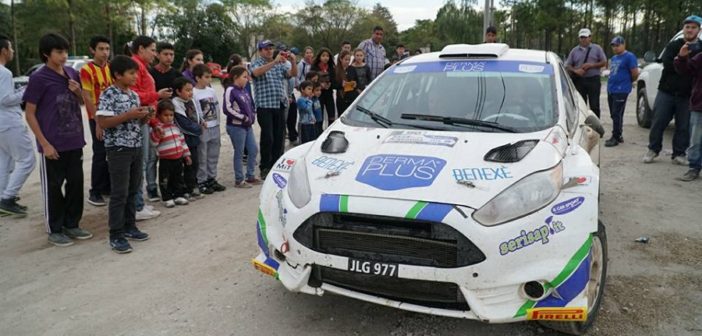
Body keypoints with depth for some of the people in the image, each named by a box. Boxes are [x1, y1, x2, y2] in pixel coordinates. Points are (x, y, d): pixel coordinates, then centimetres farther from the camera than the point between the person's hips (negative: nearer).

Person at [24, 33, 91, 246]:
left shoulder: (72, 74, 6)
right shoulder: (38, 78, -10)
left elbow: (82, 102, 20)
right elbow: (30, 114, -9)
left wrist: (78, 92, -4)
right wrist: (45, 144, -15)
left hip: (74, 141, 6)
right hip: (53, 144, -5)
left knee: (76, 183, 11)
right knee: (53, 187, 5)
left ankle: (72, 224, 26)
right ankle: (55, 230, 17)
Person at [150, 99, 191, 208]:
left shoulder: (175, 126, 10)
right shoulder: (158, 128, -9)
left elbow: (182, 140, 17)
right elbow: (153, 142, -18)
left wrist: (186, 154, 17)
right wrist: (157, 134, -36)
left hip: (178, 158, 6)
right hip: (165, 159, -6)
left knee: (178, 178, 14)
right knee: (165, 180, 3)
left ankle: (179, 196, 25)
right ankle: (167, 198, 13)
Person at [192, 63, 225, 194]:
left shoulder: (211, 91, 10)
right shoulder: (193, 93, -11)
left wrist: (217, 123, 9)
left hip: (214, 128, 7)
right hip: (202, 129, -7)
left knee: (213, 156, 13)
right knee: (202, 158, 0)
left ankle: (212, 179, 24)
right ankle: (201, 182, 8)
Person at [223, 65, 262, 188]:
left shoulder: (244, 90, 11)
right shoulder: (230, 90, -12)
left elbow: (250, 105, 24)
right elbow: (228, 109, -20)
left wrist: (252, 115, 6)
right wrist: (244, 118, -17)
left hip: (247, 125, 8)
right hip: (236, 126, -8)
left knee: (253, 150, 11)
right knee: (239, 153, 0)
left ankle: (250, 176, 24)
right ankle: (239, 180, 11)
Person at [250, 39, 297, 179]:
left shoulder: (280, 64, 18)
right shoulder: (257, 63, 3)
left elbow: (293, 74, 6)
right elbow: (256, 72, -21)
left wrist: (293, 62, -14)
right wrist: (274, 62, -30)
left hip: (280, 104, 5)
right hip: (264, 105, -5)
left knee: (279, 137, 7)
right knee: (267, 137, -7)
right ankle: (265, 168, 3)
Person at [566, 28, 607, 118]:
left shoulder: (597, 49, 7)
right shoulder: (574, 50, 12)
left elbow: (604, 62, 3)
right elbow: (568, 66, 8)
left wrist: (591, 65, -13)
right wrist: (575, 70, -12)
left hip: (593, 80, -2)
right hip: (579, 81, 2)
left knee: (594, 105, -2)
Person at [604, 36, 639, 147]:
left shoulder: (629, 57, -8)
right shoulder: (613, 58, 18)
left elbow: (635, 73, -11)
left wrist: (627, 82, 4)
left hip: (621, 91, -8)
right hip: (610, 90, 8)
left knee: (617, 115, -7)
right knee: (614, 114, 12)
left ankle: (616, 138, -2)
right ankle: (618, 135, 22)